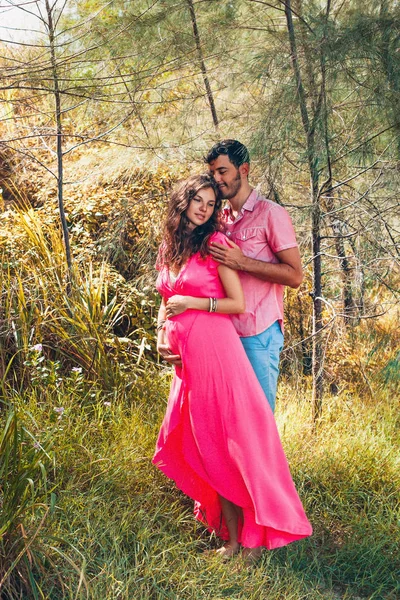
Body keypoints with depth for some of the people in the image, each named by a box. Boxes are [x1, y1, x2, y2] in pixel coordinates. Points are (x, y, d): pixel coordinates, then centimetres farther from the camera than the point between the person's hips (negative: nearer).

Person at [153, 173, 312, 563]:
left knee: (231, 440, -2)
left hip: (216, 351, -6)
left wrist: (194, 303, -11)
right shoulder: (168, 248, 14)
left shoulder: (214, 243, -4)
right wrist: (160, 335, 7)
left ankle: (254, 535, 9)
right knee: (206, 446, 8)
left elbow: (238, 304, -5)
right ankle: (231, 536, 18)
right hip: (186, 358, 6)